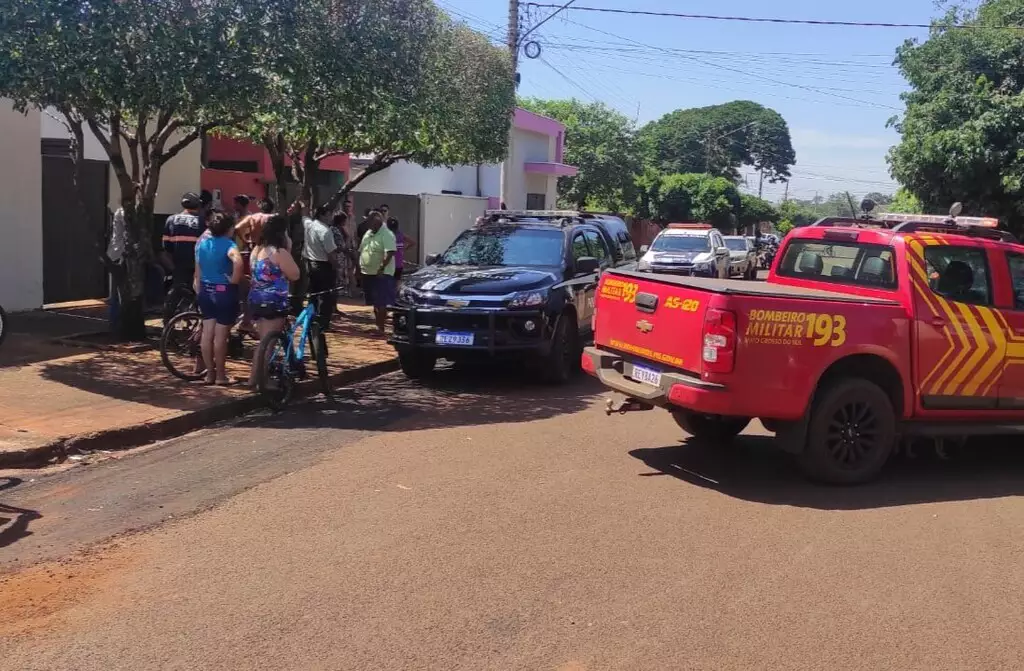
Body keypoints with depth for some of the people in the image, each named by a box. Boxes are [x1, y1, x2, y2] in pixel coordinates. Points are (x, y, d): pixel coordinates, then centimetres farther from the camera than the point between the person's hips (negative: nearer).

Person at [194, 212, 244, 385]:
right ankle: (221, 376, 8)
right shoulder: (228, 244, -14)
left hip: (206, 290, 7)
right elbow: (238, 262, -35)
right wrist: (234, 280, -20)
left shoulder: (202, 243, 8)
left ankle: (210, 373, 18)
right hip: (224, 291, -7)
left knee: (207, 333, 11)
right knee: (221, 335, 0)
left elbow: (198, 272, 12)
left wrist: (199, 293, 19)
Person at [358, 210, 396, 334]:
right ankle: (379, 325, 25)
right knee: (375, 302, 15)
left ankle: (380, 328, -6)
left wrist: (381, 268, -31)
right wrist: (358, 267, 16)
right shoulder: (368, 234, 16)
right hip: (368, 273, 9)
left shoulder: (387, 235, -12)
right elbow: (361, 251, 22)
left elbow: (390, 253, -23)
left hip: (381, 274, -9)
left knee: (381, 303, -8)